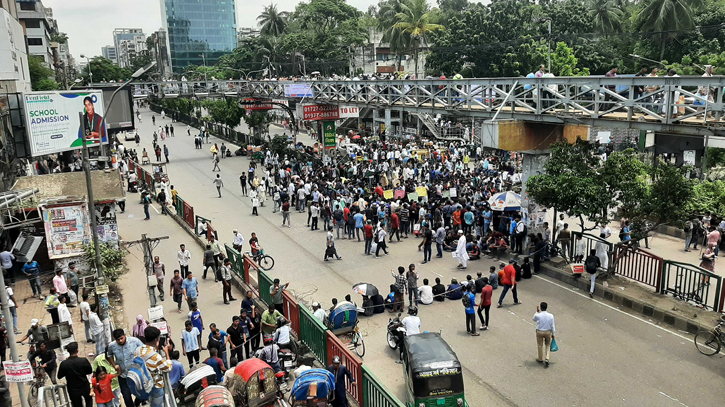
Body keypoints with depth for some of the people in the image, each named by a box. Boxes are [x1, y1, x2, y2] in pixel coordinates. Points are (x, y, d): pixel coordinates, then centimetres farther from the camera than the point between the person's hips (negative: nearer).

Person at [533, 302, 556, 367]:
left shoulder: (537, 315, -18)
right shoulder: (550, 316, -13)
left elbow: (534, 319, 6)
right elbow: (552, 326, -6)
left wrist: (537, 312, 7)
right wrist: (553, 334, 7)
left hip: (539, 332, -1)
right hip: (548, 332, 1)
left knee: (540, 345, 16)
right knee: (548, 345, 20)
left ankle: (540, 359, 30)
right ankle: (547, 358, 8)